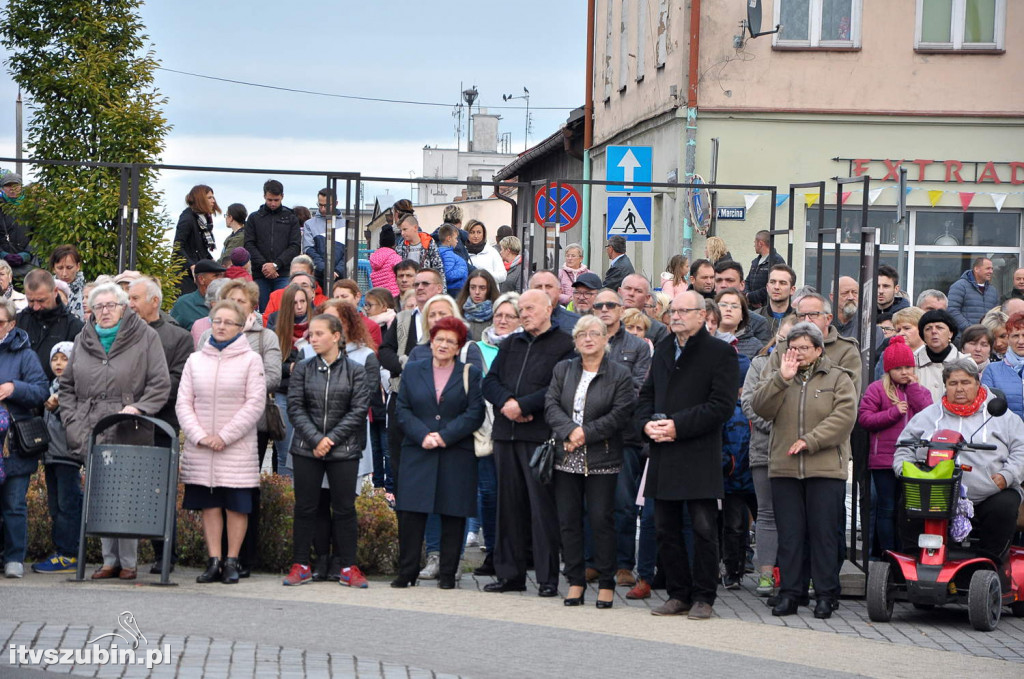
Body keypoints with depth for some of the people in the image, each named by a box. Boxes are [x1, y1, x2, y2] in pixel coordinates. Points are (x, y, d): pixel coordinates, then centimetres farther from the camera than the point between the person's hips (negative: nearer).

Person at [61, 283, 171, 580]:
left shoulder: (145, 337, 3)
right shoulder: (83, 341, 15)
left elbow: (161, 384, -1)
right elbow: (67, 387, 20)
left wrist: (138, 407, -15)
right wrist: (73, 422, 7)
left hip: (130, 434, -4)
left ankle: (128, 562, 1)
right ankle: (110, 559, 12)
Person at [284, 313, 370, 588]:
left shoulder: (355, 371, 1)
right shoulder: (303, 370, 5)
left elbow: (359, 410, -4)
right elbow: (295, 408, -1)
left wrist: (331, 438, -11)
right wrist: (315, 439, -12)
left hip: (344, 450, -1)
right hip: (306, 450, 1)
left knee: (344, 508, 2)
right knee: (305, 507, 5)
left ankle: (348, 567, 9)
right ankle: (300, 565, 12)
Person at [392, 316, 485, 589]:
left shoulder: (470, 374, 7)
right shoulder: (412, 371, 12)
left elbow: (475, 414, -2)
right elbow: (403, 410, 6)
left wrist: (444, 436, -12)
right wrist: (423, 436, -11)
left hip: (456, 456, -1)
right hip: (417, 453, 1)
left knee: (453, 515, 0)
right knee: (410, 514, -4)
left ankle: (447, 574, 7)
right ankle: (406, 572, 3)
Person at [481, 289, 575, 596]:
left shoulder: (564, 345, -1)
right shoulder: (511, 344, 20)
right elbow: (490, 381, 12)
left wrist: (522, 405, -13)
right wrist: (506, 402, -8)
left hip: (540, 435, -6)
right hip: (506, 434, 6)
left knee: (543, 506, -6)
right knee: (509, 504, 7)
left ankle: (548, 578, -2)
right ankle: (510, 574, 13)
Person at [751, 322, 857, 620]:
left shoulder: (838, 378, 6)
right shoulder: (777, 375, 14)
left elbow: (844, 416, -7)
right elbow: (761, 408, -1)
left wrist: (810, 441, -13)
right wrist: (781, 379, -13)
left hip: (826, 469, -3)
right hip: (784, 468, 3)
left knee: (824, 533, -1)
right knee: (789, 534, 3)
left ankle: (826, 594, 5)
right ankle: (790, 592, 8)